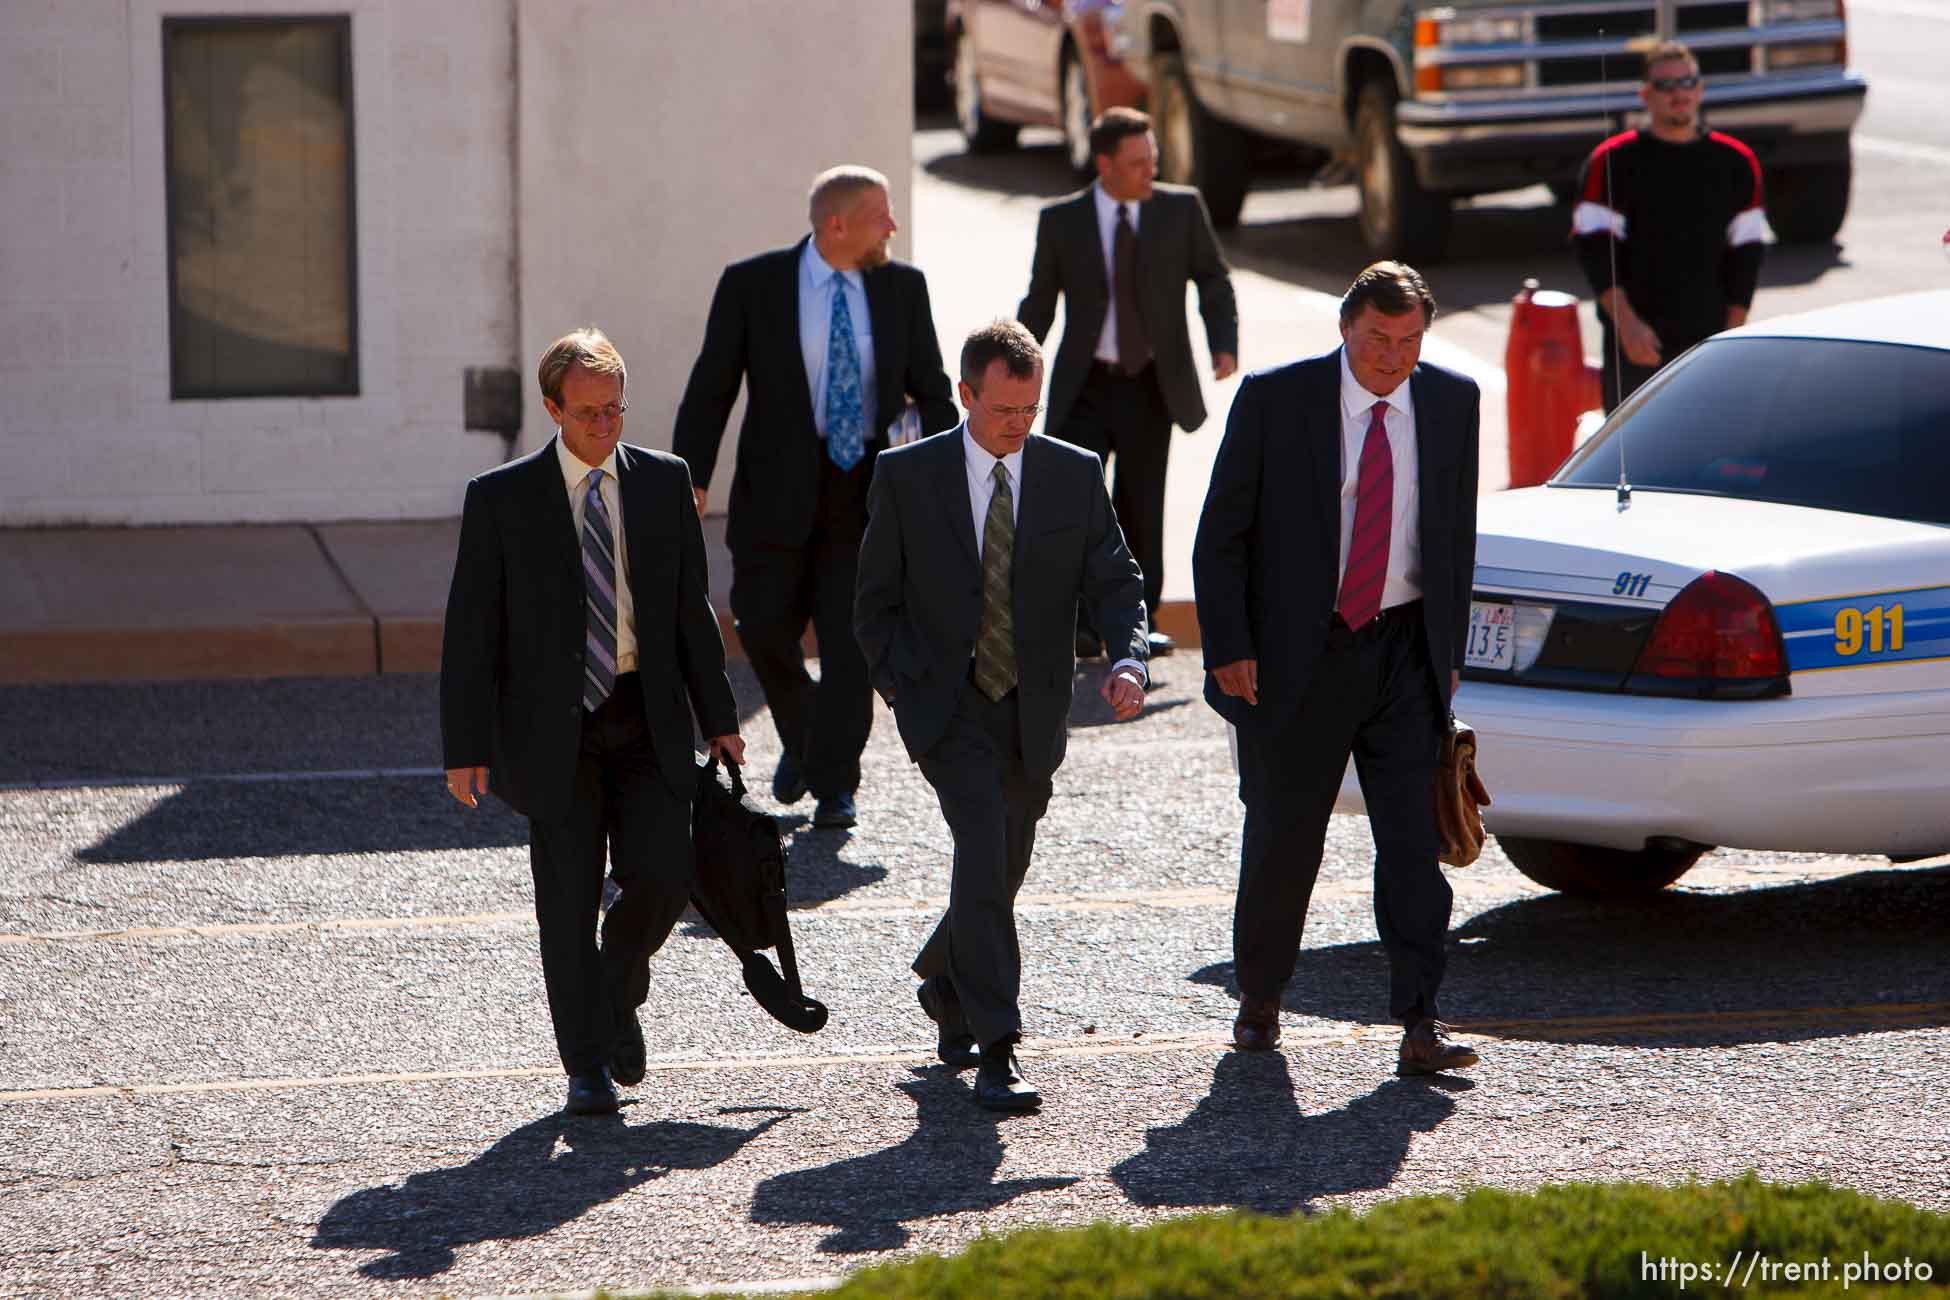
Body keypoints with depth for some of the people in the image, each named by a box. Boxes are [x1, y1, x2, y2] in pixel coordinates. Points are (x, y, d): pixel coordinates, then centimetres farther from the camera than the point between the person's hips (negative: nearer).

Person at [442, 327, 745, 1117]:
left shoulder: (663, 483, 5)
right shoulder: (502, 499, -3)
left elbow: (692, 608, 10)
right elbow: (471, 630, -3)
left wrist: (718, 719, 7)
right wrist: (465, 748, -7)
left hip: (647, 720, 2)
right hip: (553, 723, -2)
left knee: (662, 878, -9)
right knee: (568, 903, 0)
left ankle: (619, 993, 22)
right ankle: (587, 1066, 12)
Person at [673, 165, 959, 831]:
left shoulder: (901, 287, 4)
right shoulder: (752, 285, -3)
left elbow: (931, 390, 9)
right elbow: (711, 386, -2)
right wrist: (692, 477, -13)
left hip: (868, 492, 1)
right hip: (778, 491, -1)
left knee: (852, 639, -5)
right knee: (764, 624, 0)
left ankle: (834, 789, 1)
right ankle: (802, 738, 28)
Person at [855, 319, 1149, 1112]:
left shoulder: (1075, 475, 1)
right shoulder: (907, 477, -3)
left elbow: (1114, 581, -1)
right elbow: (877, 603, 4)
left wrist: (1128, 661, -19)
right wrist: (902, 690, -4)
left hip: (1033, 711, 3)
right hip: (946, 704, -3)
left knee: (1002, 869, 13)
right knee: (984, 846, -21)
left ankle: (943, 983, 45)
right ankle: (995, 1051, -22)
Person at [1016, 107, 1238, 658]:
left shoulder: (1181, 209, 1)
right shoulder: (1061, 221, -1)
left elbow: (1213, 279, 7)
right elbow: (1039, 302, 7)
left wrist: (1223, 343, -8)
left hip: (1153, 384, 1)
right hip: (1085, 385, -1)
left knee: (1141, 506, 6)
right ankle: (1083, 624, -2)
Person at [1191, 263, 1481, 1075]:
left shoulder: (1451, 402, 4)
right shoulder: (1274, 401, -6)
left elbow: (1457, 531, 13)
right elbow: (1220, 536, -3)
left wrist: (1450, 647, 10)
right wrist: (1228, 649, -10)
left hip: (1403, 651, 2)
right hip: (1295, 651, -2)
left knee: (1414, 836, -7)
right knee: (1282, 836, 6)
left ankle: (1419, 1024, -9)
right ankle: (1258, 1001, 26)